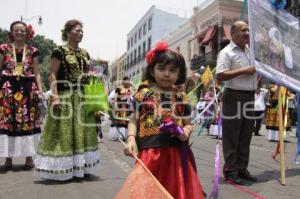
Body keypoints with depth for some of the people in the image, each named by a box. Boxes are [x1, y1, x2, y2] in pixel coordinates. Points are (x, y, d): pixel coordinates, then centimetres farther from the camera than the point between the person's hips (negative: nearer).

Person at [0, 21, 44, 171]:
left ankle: (29, 157, 10)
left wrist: (40, 91, -1)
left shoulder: (32, 51, 8)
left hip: (28, 89, 1)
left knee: (28, 122, 1)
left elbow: (37, 74, 9)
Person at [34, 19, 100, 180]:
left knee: (81, 131, 10)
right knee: (64, 131, -3)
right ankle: (62, 169, 8)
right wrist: (55, 97, -19)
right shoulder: (60, 51, -5)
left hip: (83, 98, 7)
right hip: (65, 97, -7)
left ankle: (79, 167, 21)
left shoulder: (85, 53, 14)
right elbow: (53, 75, -10)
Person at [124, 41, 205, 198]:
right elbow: (134, 120, 5)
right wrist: (131, 139, -11)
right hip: (150, 152, -2)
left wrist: (186, 132, -9)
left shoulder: (182, 98, 7)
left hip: (177, 152, 3)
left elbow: (188, 124, 13)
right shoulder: (143, 94, 1)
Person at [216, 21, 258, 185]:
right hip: (234, 97, -8)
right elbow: (220, 76, -20)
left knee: (245, 136, 13)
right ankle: (230, 171, 10)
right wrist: (242, 71, -19)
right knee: (231, 137, 0)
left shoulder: (251, 50, 15)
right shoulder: (227, 52, -8)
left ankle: (242, 168, 24)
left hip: (250, 97, 8)